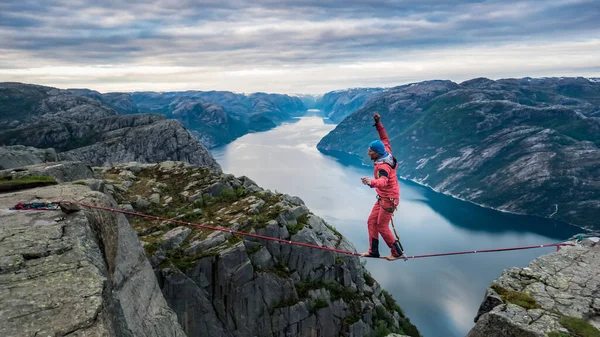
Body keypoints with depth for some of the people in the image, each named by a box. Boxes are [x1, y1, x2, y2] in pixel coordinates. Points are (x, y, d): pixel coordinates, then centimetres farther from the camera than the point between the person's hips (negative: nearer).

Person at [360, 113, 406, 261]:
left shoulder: (383, 166, -29)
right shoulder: (386, 153, -2)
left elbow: (383, 181, -49)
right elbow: (385, 139, 13)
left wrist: (371, 182, -69)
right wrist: (378, 124, 10)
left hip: (389, 199, -10)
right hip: (383, 197, 10)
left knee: (382, 227, -1)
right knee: (371, 222, 9)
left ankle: (398, 253, 12)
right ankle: (373, 251, 15)